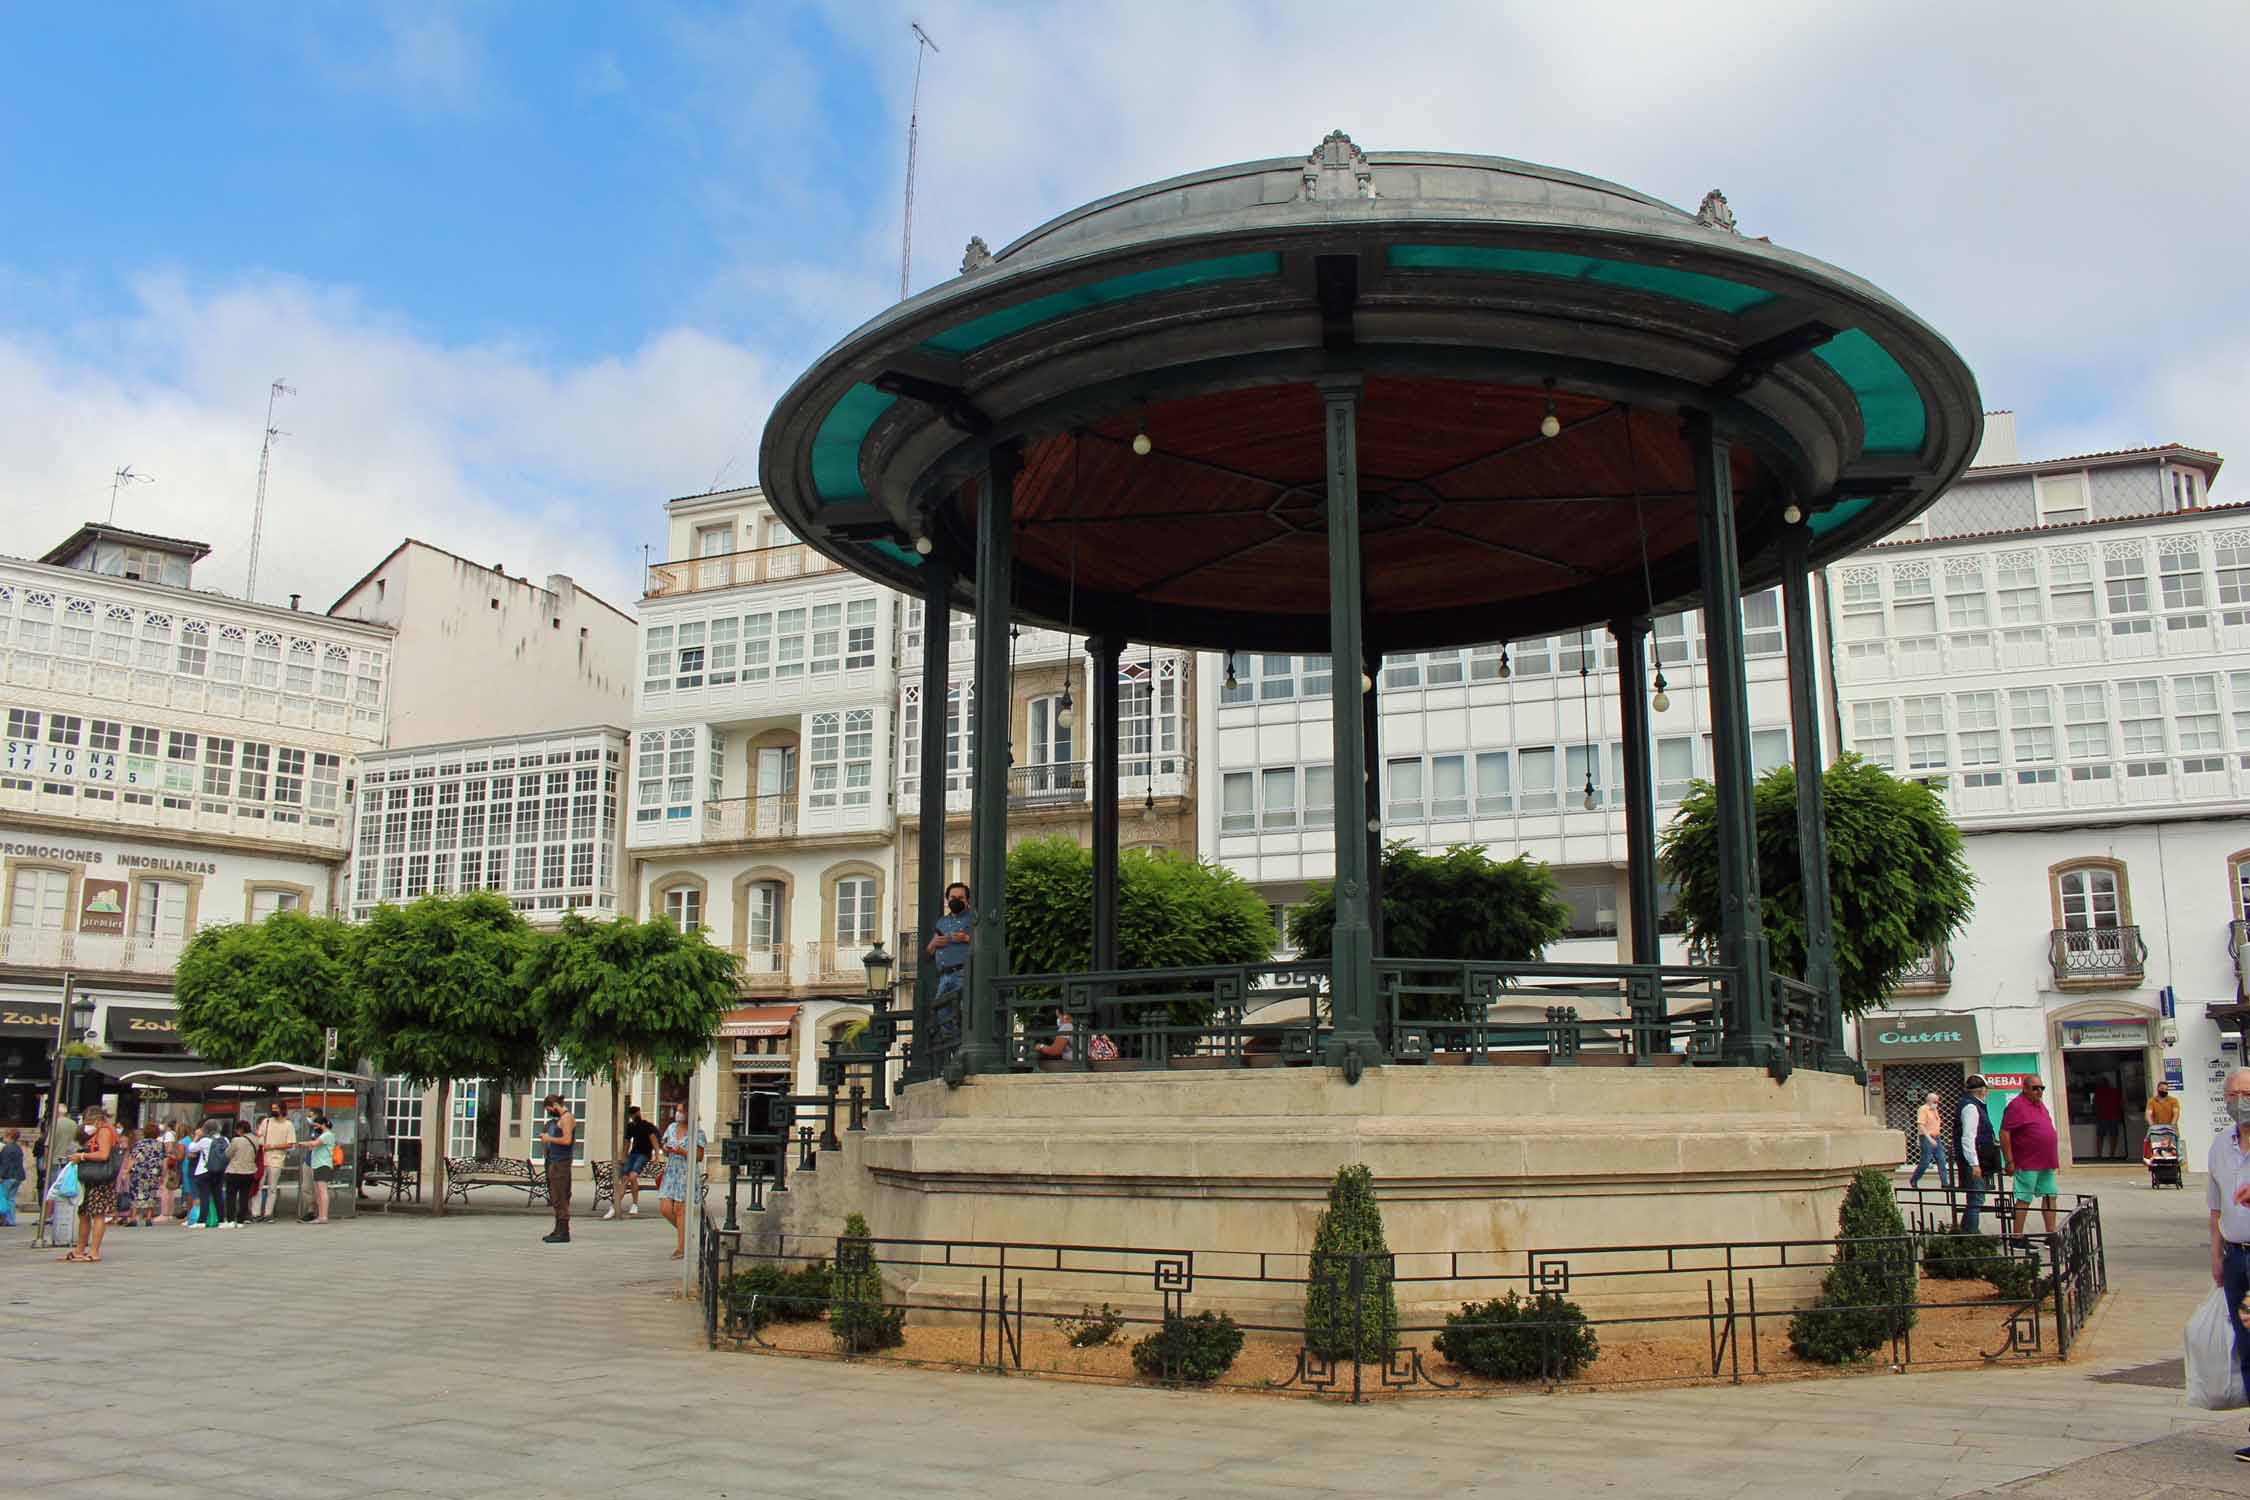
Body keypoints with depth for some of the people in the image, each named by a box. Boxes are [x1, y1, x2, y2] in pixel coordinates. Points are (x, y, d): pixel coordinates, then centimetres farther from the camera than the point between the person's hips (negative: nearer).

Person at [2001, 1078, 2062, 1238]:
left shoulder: (2040, 1104, 14)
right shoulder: (2017, 1105, -14)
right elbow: (2004, 1133, -18)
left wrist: (2055, 1157, 22)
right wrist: (2009, 1161, -19)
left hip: (2046, 1163, 9)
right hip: (2027, 1164, -9)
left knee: (2050, 1196, 10)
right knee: (2024, 1199, -5)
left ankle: (2051, 1234, 18)